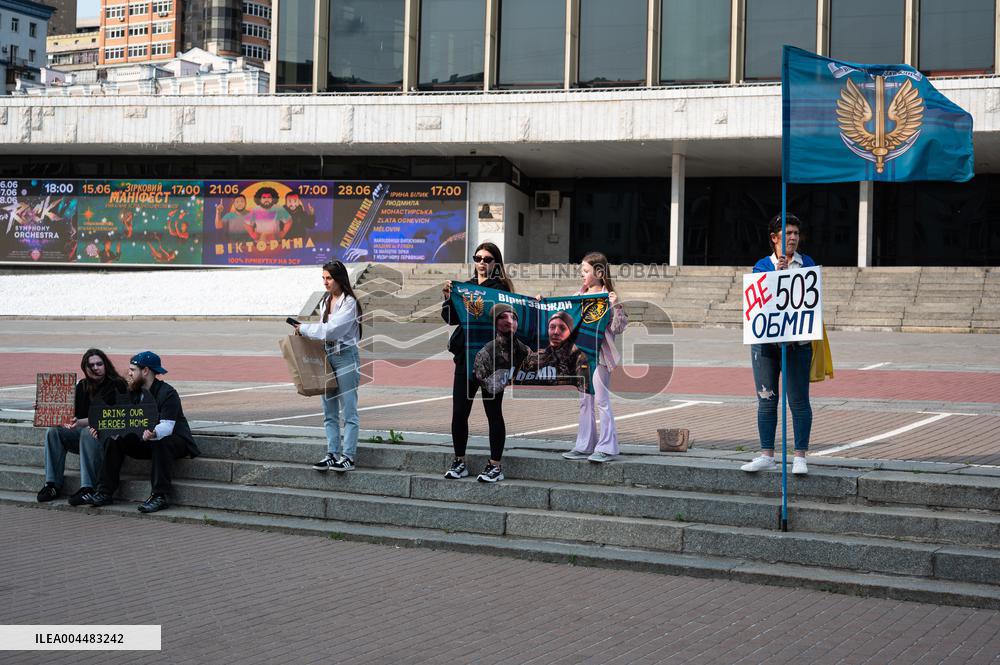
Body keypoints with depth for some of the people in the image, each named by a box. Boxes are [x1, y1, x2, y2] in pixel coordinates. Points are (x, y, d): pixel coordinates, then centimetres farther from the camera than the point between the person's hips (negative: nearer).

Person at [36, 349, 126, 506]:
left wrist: (80, 422, -34)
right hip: (82, 428, 7)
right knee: (53, 431, -15)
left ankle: (88, 488, -40)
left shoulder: (116, 385, -8)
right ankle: (52, 485, -18)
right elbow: (73, 412, 11)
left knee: (88, 432, -37)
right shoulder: (82, 386, 12)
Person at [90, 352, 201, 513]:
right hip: (144, 440, 7)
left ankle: (160, 496, -35)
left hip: (174, 441, -7)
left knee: (160, 443, -39)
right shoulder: (133, 392, 5)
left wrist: (153, 433, -50)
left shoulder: (167, 393, -18)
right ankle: (105, 493, -10)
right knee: (113, 440, -11)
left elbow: (167, 426, -28)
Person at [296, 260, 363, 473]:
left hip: (345, 357, -8)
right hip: (328, 356, 8)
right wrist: (306, 332, 1)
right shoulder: (325, 302, 13)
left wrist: (304, 328, -11)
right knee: (329, 411, 9)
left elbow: (331, 328, -18)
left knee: (348, 410, -4)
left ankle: (348, 457, -3)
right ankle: (332, 454, 14)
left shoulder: (349, 303, -12)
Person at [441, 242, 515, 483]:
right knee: (459, 411, 4)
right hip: (466, 355, 5)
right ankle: (459, 462, 16)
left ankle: (495, 465, 9)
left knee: (493, 411, 2)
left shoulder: (501, 288, -2)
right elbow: (451, 319, 4)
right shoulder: (465, 287, 12)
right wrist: (449, 299, -11)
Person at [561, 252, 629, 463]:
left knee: (601, 400, -4)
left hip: (599, 354, -7)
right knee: (585, 400, 12)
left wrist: (615, 306, -24)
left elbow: (618, 328, -11)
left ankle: (607, 447, 2)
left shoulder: (607, 298, -9)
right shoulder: (579, 296, 9)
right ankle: (585, 446, 19)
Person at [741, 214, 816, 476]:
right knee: (766, 400, 4)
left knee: (799, 400, -2)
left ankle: (800, 457, 4)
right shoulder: (762, 265, 7)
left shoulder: (807, 264, 8)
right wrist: (777, 273, -20)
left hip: (797, 342, -1)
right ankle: (766, 456, 11)